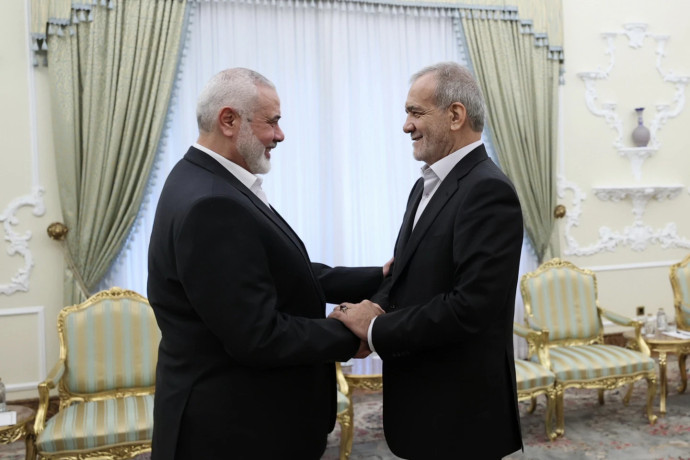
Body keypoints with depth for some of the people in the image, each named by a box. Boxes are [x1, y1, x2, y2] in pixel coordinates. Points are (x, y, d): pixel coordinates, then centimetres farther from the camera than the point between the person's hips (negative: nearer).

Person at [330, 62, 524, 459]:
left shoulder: (487, 190, -20)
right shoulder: (427, 185, 10)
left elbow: (470, 305, -27)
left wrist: (376, 329, -19)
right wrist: (376, 307, -8)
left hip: (461, 408, -8)